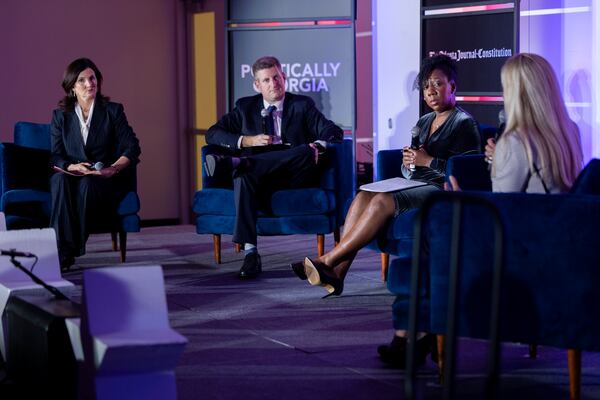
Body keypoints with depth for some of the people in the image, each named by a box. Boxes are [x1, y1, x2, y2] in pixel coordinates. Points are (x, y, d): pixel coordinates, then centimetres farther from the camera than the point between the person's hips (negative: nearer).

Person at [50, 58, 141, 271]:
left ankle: (69, 251, -33)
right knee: (60, 179, -34)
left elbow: (132, 148, -1)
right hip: (72, 177, 1)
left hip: (107, 182, -1)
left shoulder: (113, 111, 7)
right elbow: (55, 156, 3)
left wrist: (112, 169, -19)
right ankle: (63, 248, -40)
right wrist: (75, 167, -19)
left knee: (87, 183, -36)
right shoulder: (60, 116, 11)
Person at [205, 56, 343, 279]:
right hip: (259, 178, 1)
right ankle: (250, 254, -44)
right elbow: (212, 134, 13)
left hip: (294, 177, -1)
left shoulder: (302, 105, 17)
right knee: (243, 177, -37)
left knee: (307, 151, -34)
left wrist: (320, 144, -19)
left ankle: (235, 163, -41)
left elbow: (334, 132, 5)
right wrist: (246, 141, -4)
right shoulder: (245, 107, 21)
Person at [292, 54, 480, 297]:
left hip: (442, 190, -8)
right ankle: (337, 273, -30)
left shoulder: (464, 123, -2)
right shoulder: (424, 122, 22)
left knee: (383, 201, -30)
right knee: (363, 196, -19)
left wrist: (428, 161, -14)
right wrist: (408, 163, -2)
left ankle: (328, 261, -29)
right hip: (416, 185, 8)